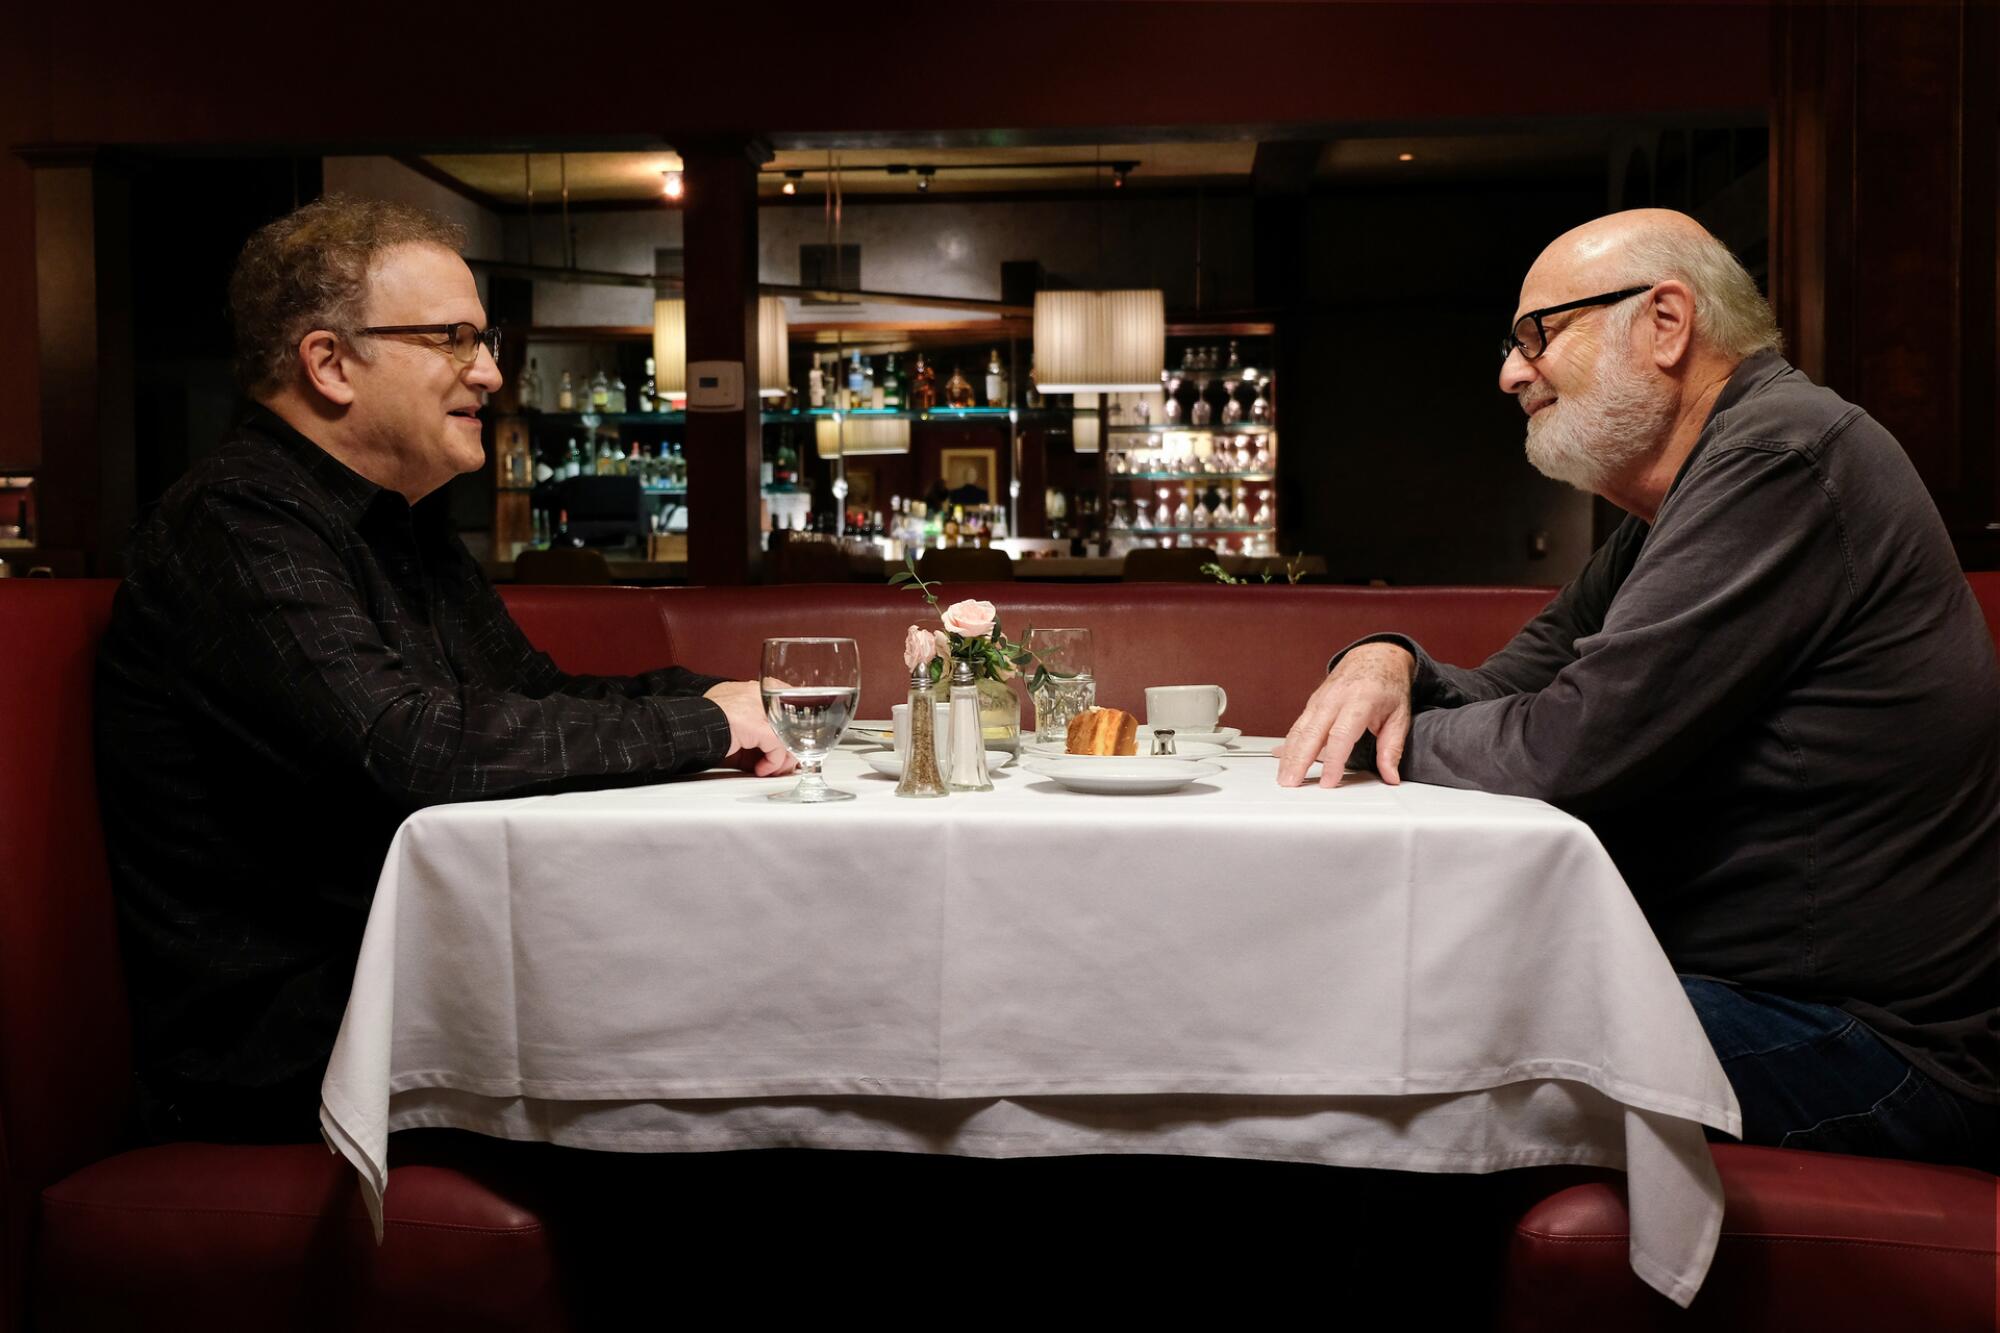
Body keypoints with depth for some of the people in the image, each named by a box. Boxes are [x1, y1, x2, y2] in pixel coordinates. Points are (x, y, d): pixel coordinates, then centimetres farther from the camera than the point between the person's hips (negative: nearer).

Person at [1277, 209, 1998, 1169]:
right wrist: (1388, 661, -6)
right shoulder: (1670, 509, 16)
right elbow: (1508, 693, 15)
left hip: (1875, 1041, -9)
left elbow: (1571, 749, -23)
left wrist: (1393, 735, -5)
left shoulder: (1781, 458, -17)